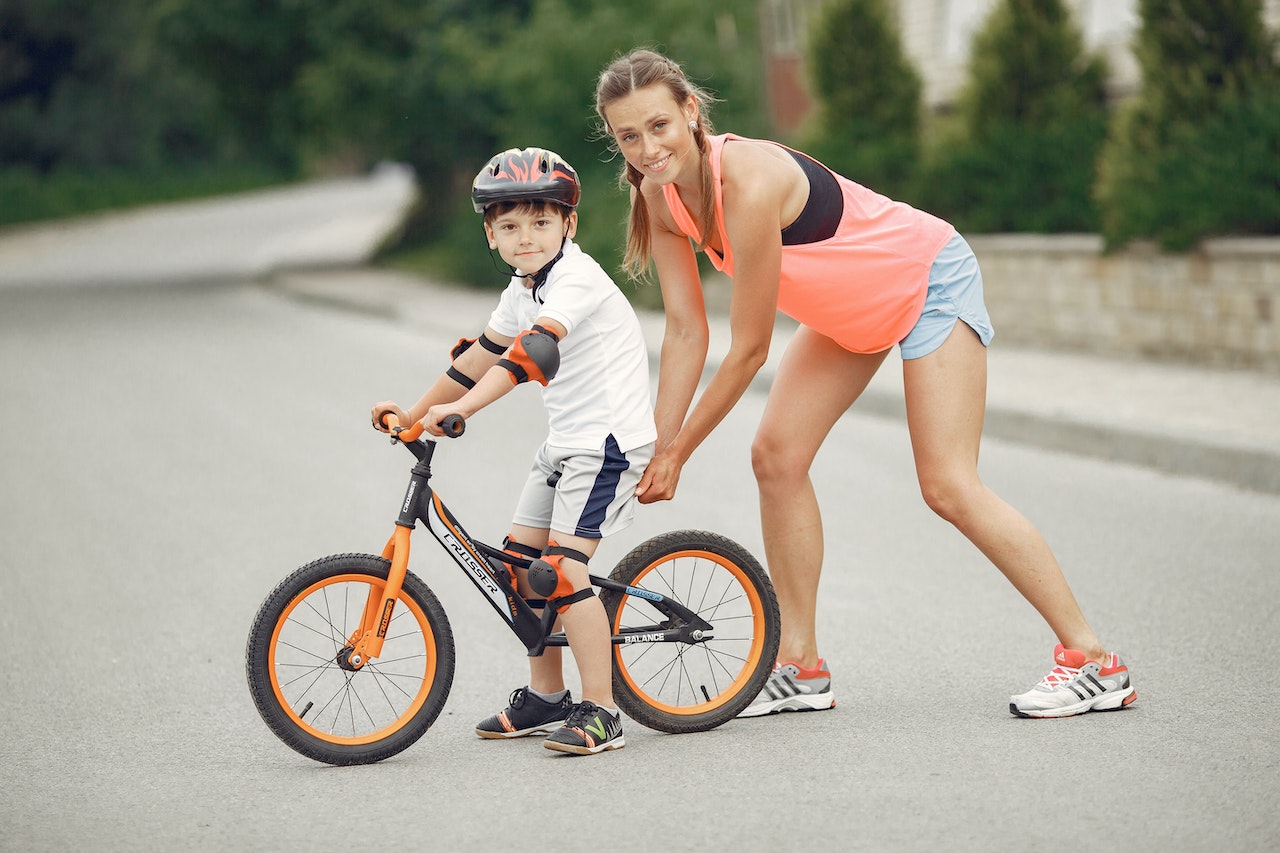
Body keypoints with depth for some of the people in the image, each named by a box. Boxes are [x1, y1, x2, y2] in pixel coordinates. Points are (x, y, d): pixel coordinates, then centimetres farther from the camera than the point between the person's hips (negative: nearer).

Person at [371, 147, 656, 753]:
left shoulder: (575, 278, -19)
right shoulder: (523, 290, 11)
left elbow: (536, 349, -35)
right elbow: (481, 355, 21)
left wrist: (464, 406, -44)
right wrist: (415, 413, 20)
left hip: (609, 438, -10)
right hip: (566, 441, 10)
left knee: (562, 569, -18)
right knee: (521, 563, 10)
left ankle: (600, 712, -16)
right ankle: (546, 697, 23)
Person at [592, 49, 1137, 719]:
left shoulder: (748, 182, -36)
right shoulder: (661, 193, -11)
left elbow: (748, 349, -28)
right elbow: (685, 331, -7)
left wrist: (679, 451, -18)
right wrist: (657, 447, -11)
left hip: (929, 280, -8)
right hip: (853, 306, 8)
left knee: (948, 486, -12)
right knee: (777, 456, 0)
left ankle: (1094, 661, -5)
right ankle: (802, 667, 10)